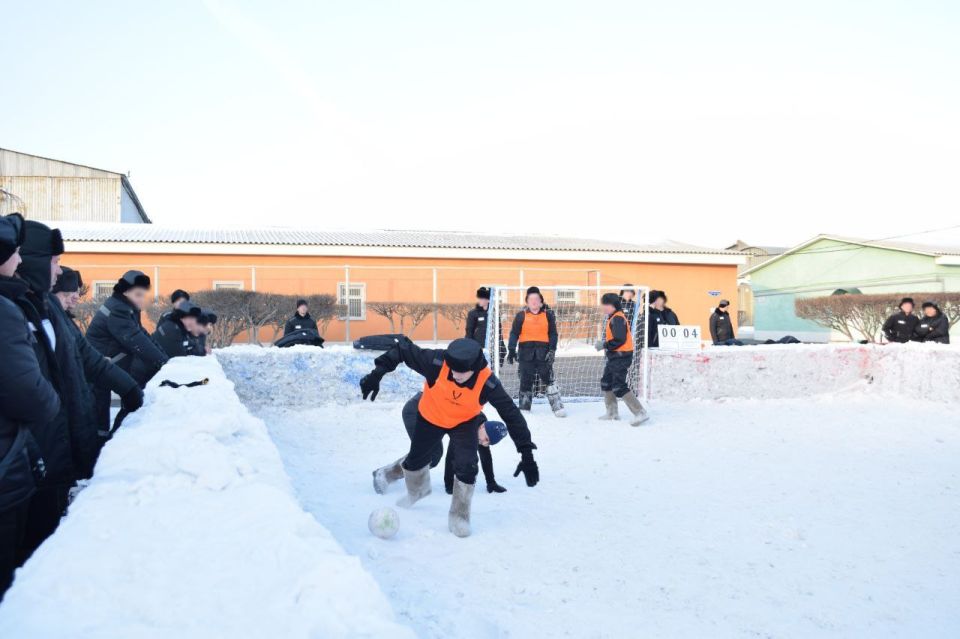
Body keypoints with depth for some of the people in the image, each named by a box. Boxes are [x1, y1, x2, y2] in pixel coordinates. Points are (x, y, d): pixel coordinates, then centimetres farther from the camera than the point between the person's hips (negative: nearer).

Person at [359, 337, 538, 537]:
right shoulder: (436, 362, -37)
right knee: (416, 460, 19)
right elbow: (403, 349, -25)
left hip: (465, 422, -1)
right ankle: (416, 490, 55)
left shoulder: (487, 382, -35)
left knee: (466, 467, -18)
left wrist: (526, 453, -28)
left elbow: (511, 414, -28)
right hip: (431, 417, 1)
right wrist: (377, 373, -29)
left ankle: (459, 516, 8)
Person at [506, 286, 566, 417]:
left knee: (548, 378, -5)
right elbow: (514, 333, 3)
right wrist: (511, 350, -5)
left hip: (543, 351, 0)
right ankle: (524, 406, 18)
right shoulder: (521, 315, 2)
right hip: (526, 351, 1)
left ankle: (557, 406, -2)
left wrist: (552, 350, -6)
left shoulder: (548, 314, 4)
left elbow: (553, 333, 4)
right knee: (526, 379, 7)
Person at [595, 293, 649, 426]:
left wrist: (604, 345, -16)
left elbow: (620, 340, -24)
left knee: (619, 387, -13)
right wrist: (605, 344, 7)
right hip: (614, 357, 11)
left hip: (621, 357, -11)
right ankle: (612, 412, 31)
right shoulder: (613, 318, 14)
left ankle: (640, 413, -12)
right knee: (606, 383, 19)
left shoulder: (617, 318, -17)